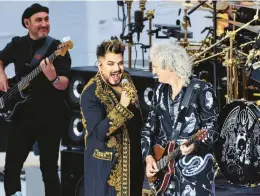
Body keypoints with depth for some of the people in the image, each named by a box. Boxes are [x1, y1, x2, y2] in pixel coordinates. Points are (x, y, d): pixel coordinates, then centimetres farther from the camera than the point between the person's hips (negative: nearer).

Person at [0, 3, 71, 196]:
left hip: (50, 117, -4)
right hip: (22, 114, 4)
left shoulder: (57, 49, -8)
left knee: (49, 168, -1)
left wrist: (53, 78, -38)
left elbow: (64, 84, -16)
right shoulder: (17, 45, 6)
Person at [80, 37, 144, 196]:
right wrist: (121, 107, -32)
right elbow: (99, 132, -26)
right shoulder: (92, 93, -18)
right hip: (106, 164, -7)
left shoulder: (126, 81, 5)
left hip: (131, 160, 7)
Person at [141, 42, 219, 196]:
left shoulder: (202, 89, -8)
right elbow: (150, 127, 13)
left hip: (195, 165, -6)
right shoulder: (160, 90, 10)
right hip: (164, 164, 6)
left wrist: (195, 145, -28)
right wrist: (149, 156, 0)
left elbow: (212, 127, -10)